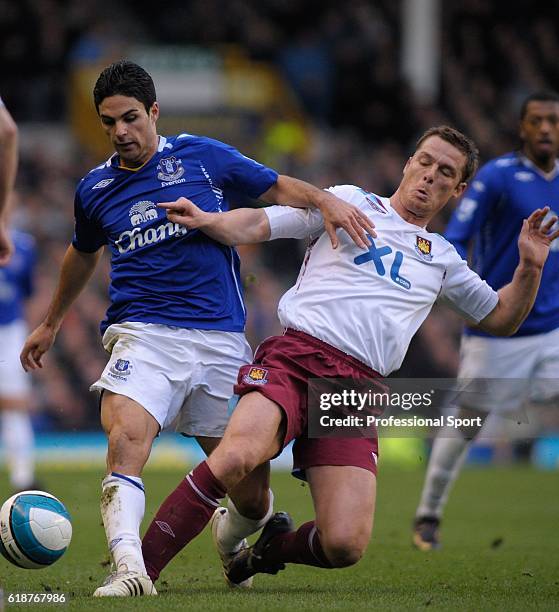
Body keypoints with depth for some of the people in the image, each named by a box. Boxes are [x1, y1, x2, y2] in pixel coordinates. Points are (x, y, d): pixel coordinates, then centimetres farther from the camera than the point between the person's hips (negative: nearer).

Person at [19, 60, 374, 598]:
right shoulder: (94, 189, 13)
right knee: (126, 439, -32)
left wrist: (325, 200, -9)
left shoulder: (203, 157, 5)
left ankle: (231, 541, 36)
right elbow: (83, 254, 32)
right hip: (142, 334, 0)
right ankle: (128, 568, -42)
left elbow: (278, 188, 12)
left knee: (252, 494, 2)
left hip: (220, 340, 0)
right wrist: (52, 322, 44)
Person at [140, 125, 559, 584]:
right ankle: (139, 569, -23)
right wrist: (207, 220, -11)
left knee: (345, 545, -17)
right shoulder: (351, 203, 17)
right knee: (236, 456, -35)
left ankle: (272, 548, 17)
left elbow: (500, 319, 33)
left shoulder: (441, 259, 28)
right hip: (293, 358, -3)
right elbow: (258, 226, 9)